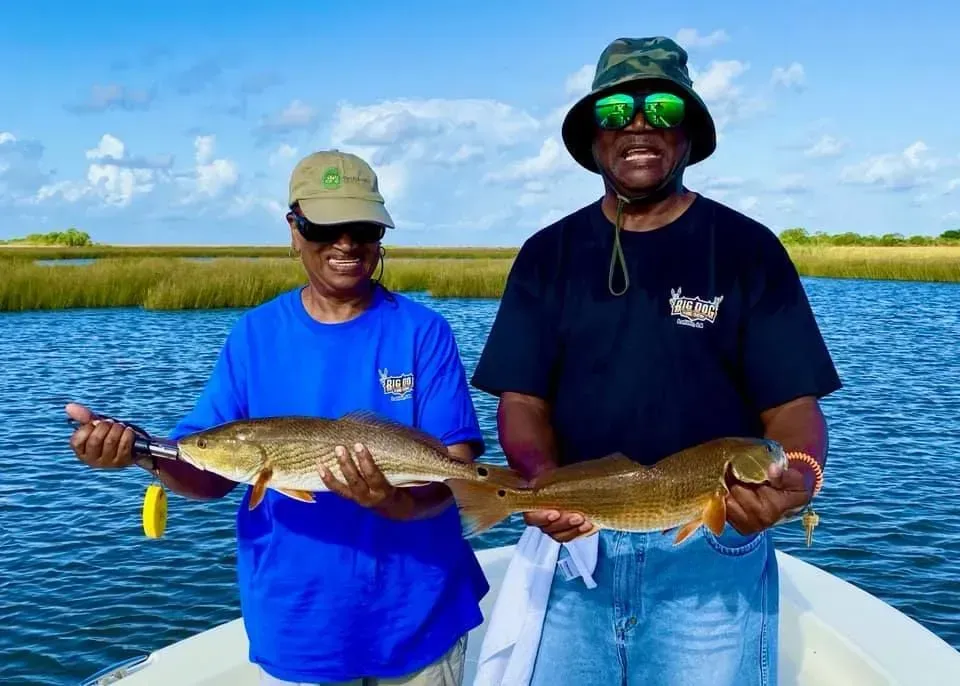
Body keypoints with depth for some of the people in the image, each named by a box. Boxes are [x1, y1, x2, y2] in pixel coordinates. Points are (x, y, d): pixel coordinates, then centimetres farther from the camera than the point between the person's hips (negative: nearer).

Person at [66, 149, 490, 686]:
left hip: (418, 615, -1)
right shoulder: (254, 335, -1)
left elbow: (458, 466, -13)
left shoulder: (423, 332, -7)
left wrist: (396, 502, -33)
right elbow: (210, 472, -3)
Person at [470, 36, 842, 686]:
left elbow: (792, 405, -4)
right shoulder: (548, 254, 5)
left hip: (711, 552, -2)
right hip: (576, 539, 2)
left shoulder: (746, 248, -1)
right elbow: (523, 399, 1)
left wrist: (798, 474, -26)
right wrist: (543, 478, -19)